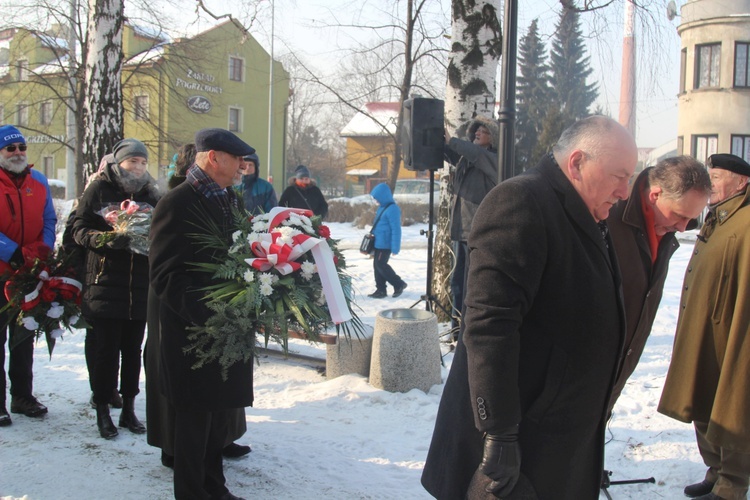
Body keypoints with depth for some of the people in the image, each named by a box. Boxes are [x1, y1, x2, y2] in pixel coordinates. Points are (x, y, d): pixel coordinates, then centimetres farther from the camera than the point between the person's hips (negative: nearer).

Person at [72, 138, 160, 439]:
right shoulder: (98, 189, 0)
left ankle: (128, 409, 20)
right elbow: (80, 229, -5)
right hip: (105, 284, -3)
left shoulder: (151, 194, 9)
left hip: (140, 287, 3)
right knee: (106, 349, 0)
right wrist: (107, 239, -23)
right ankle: (102, 411, 12)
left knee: (133, 349, 9)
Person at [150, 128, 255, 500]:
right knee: (195, 420, 6)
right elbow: (166, 276, -18)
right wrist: (207, 318, -26)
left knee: (221, 414, 18)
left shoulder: (231, 200, 12)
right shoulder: (177, 204, -13)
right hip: (194, 331, -8)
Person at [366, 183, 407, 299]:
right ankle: (380, 289, 18)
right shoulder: (382, 207, 12)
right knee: (377, 265, 10)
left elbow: (396, 230, -20)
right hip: (378, 243, 10)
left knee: (381, 265, -6)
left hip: (385, 244, -10)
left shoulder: (392, 209, -18)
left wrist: (395, 248, -21)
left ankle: (399, 284, 8)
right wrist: (373, 235, 24)